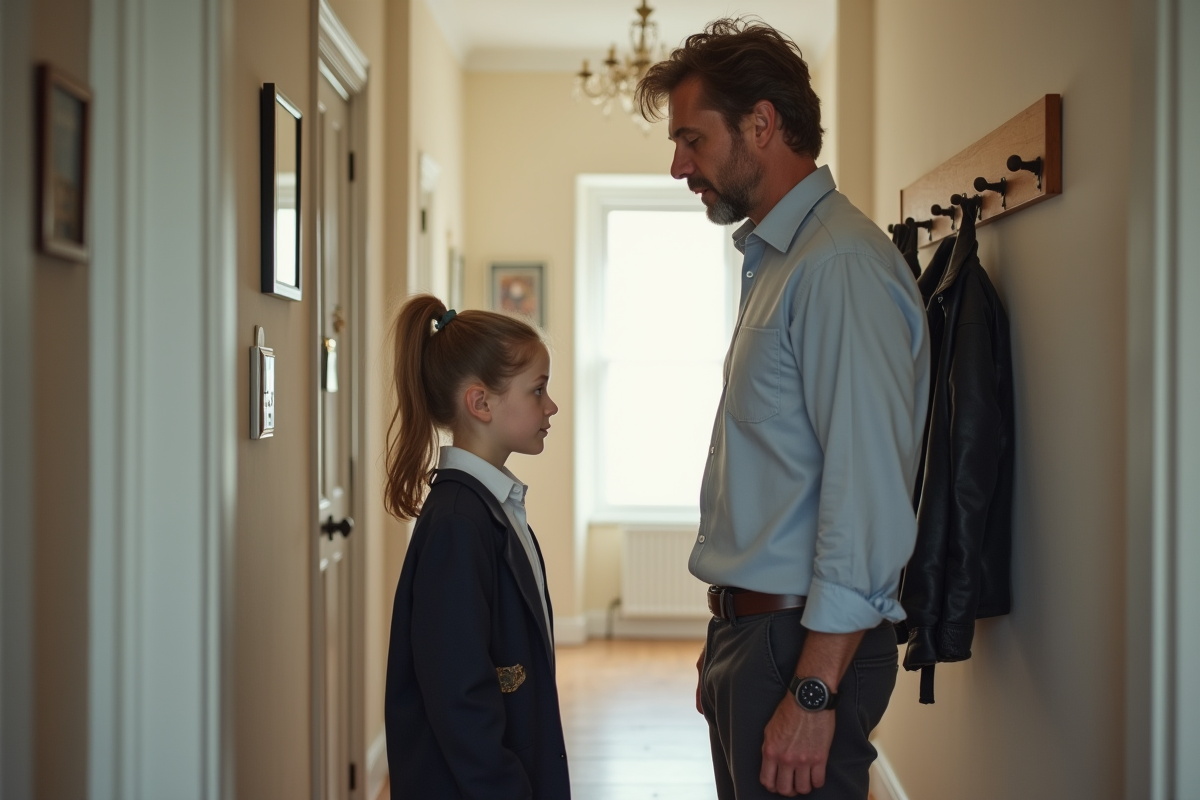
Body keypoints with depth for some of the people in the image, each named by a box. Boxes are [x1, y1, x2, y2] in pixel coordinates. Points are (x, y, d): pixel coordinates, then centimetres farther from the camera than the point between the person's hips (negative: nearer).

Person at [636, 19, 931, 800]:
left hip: (803, 642, -9)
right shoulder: (774, 261, 15)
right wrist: (728, 647, 19)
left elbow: (869, 502, -23)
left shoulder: (842, 266, -17)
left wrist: (814, 692, -23)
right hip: (750, 633, 9)